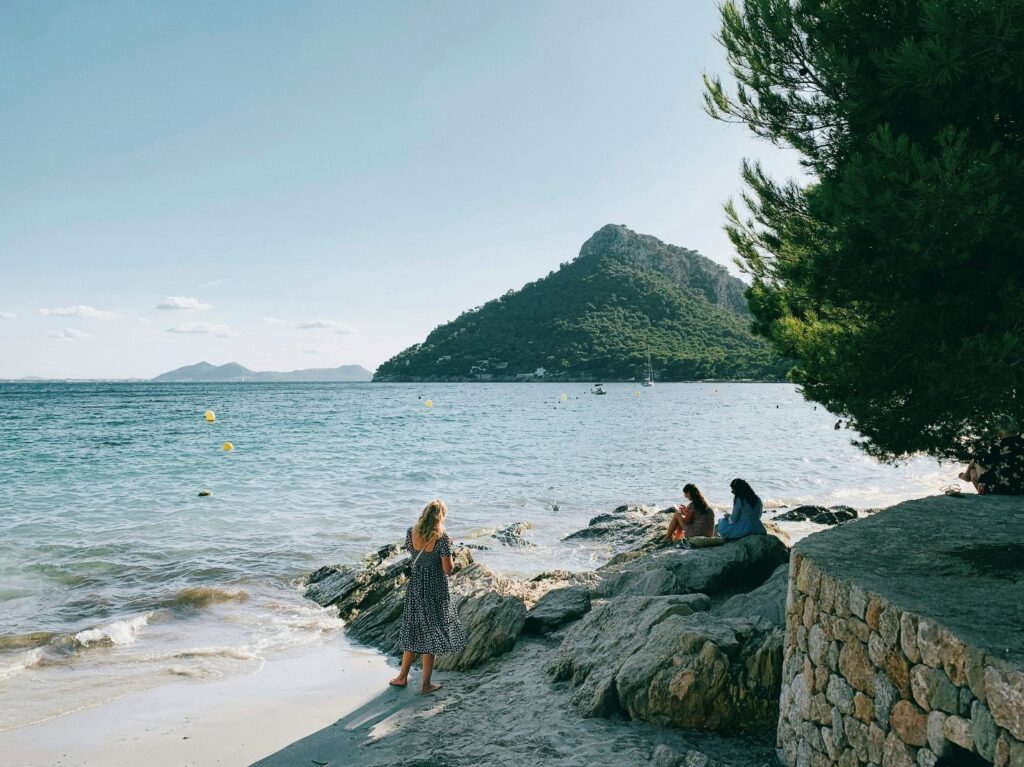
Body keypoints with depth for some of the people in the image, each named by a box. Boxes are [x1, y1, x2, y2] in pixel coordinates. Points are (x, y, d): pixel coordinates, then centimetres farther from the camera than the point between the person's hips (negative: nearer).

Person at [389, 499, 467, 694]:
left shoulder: (411, 533, -7)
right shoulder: (442, 538, -20)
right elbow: (448, 570, -16)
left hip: (415, 587, 4)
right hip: (436, 590, -4)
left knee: (414, 631, 20)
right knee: (431, 634, 8)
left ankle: (403, 677, 30)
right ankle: (426, 684, 17)